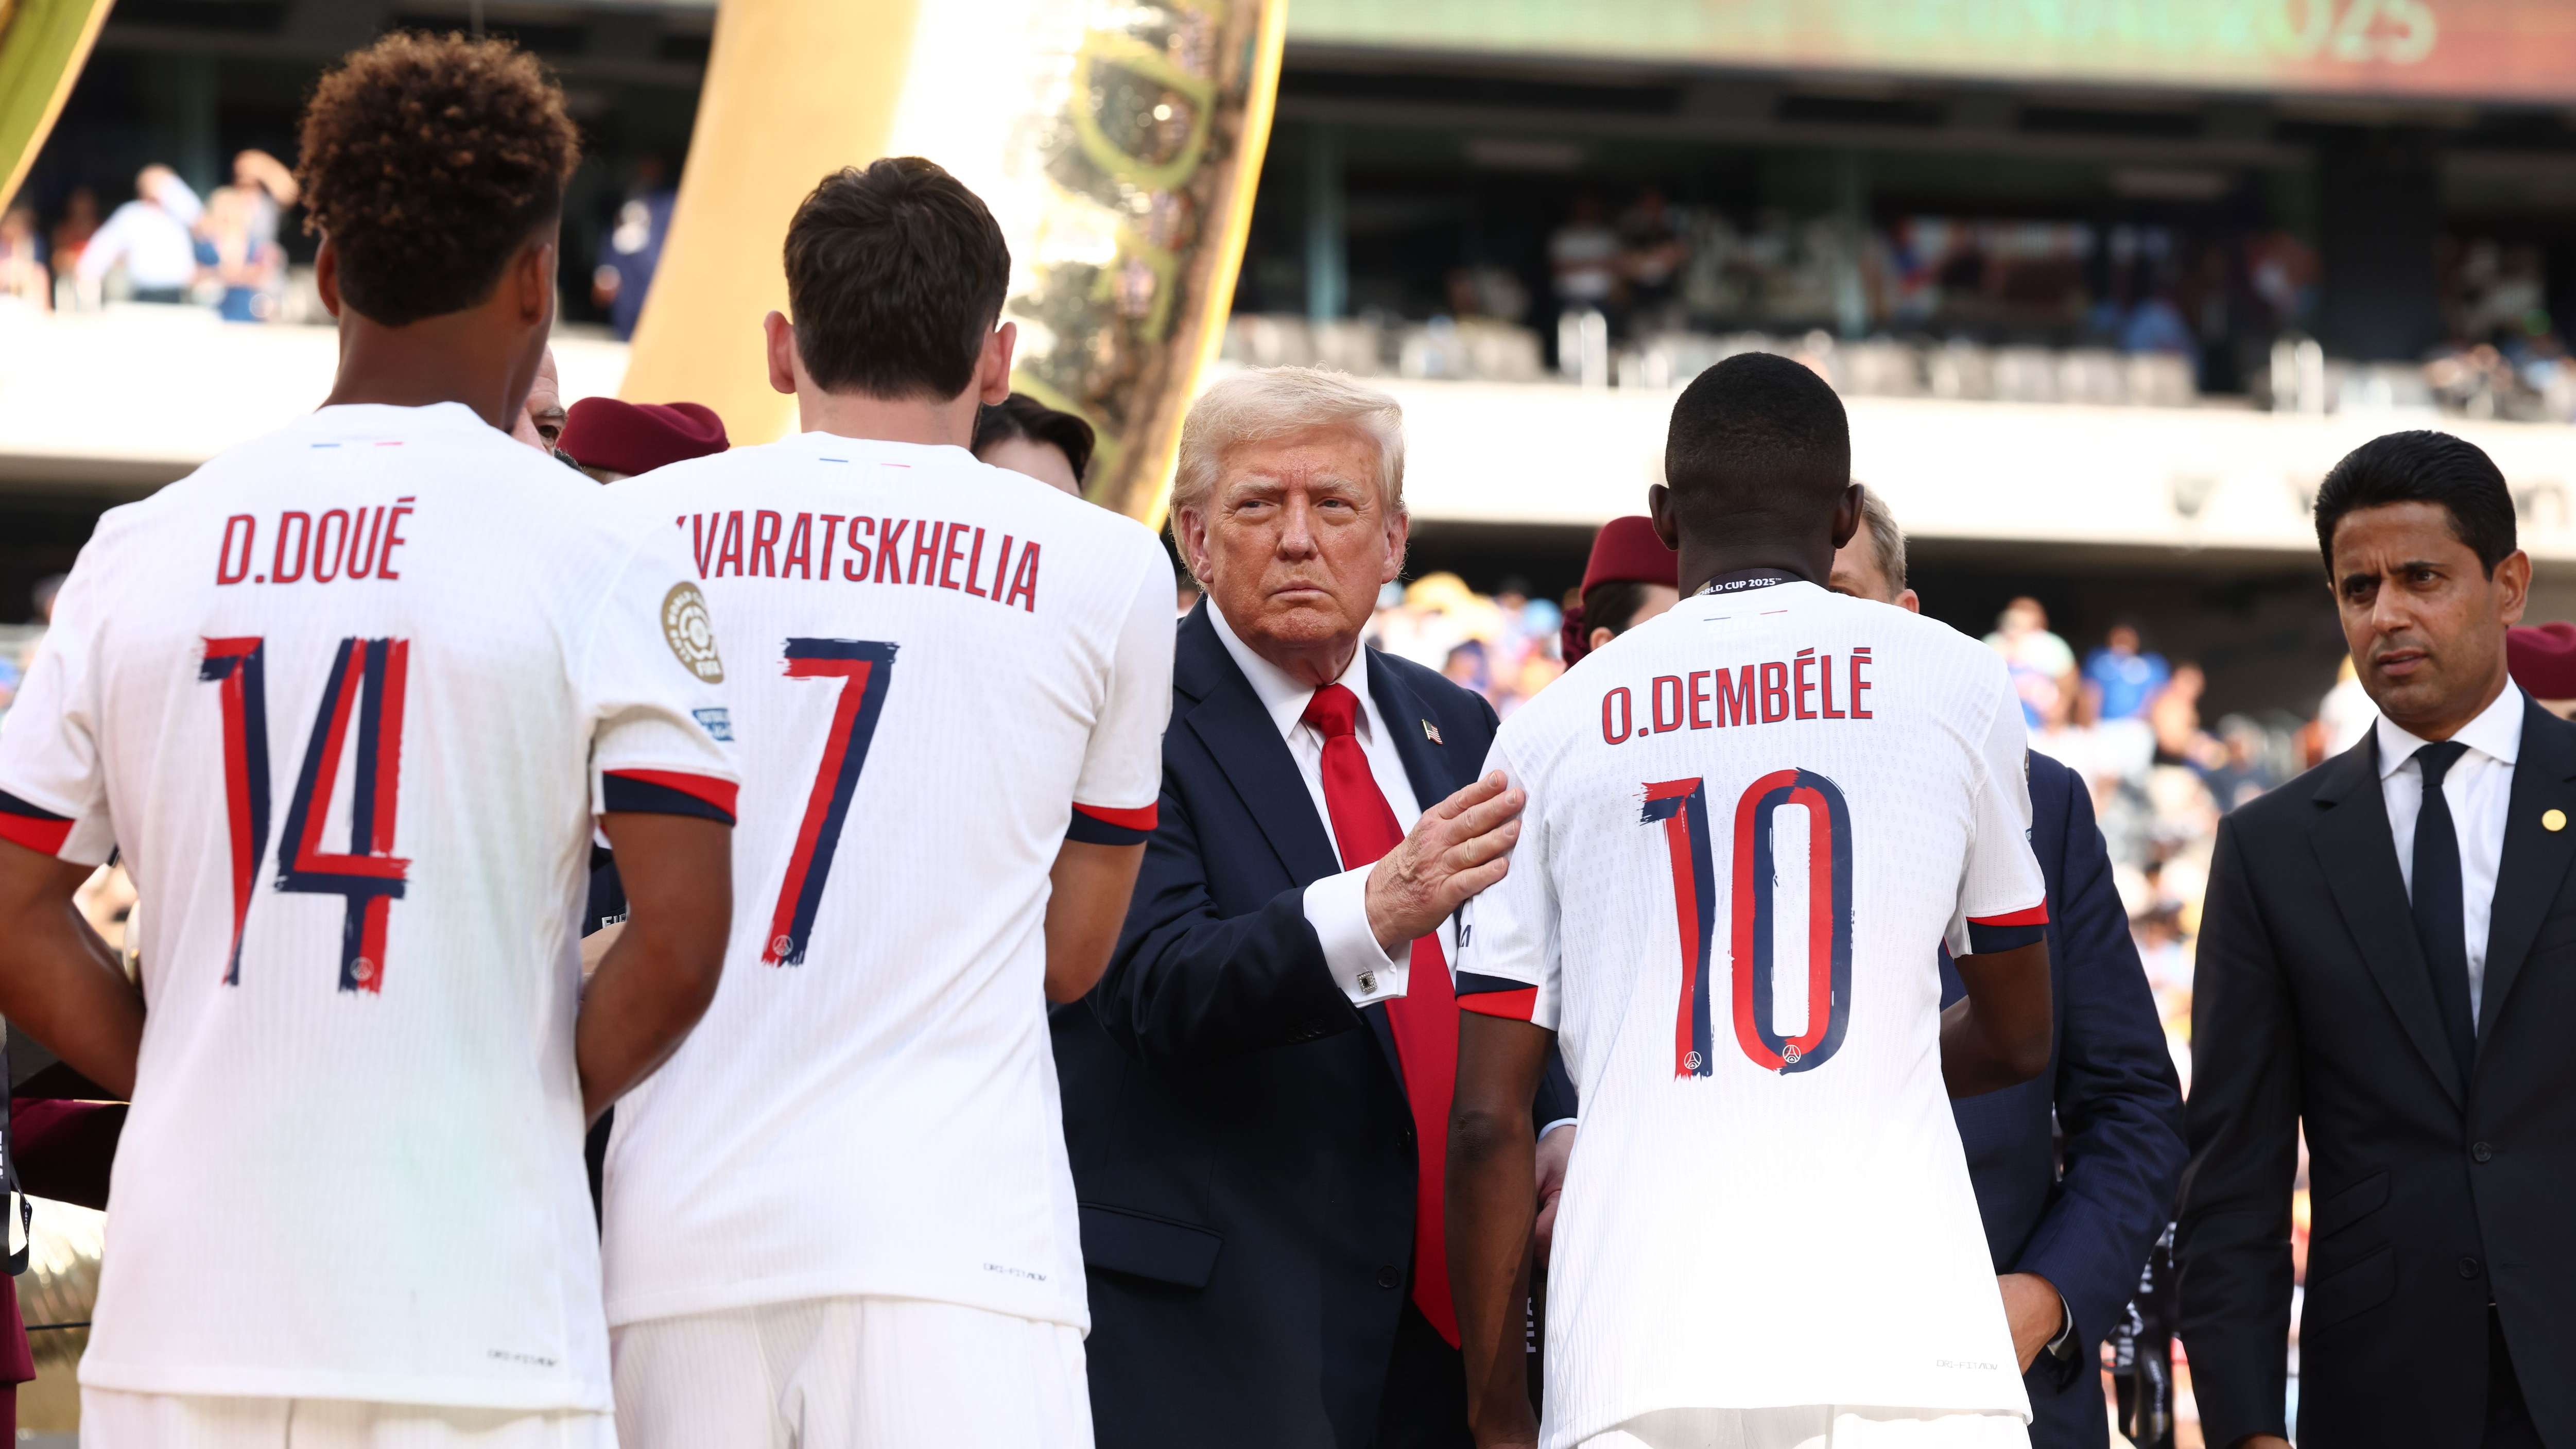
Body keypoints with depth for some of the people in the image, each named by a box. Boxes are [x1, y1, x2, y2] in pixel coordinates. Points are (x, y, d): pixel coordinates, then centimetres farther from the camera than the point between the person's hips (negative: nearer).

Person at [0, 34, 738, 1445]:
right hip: (469, 1319, -3)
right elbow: (678, 940, -10)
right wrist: (537, 1110, 5)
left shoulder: (140, 550, 7)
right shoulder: (599, 558, -4)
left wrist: (191, 1086, 13)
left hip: (180, 1317, 3)